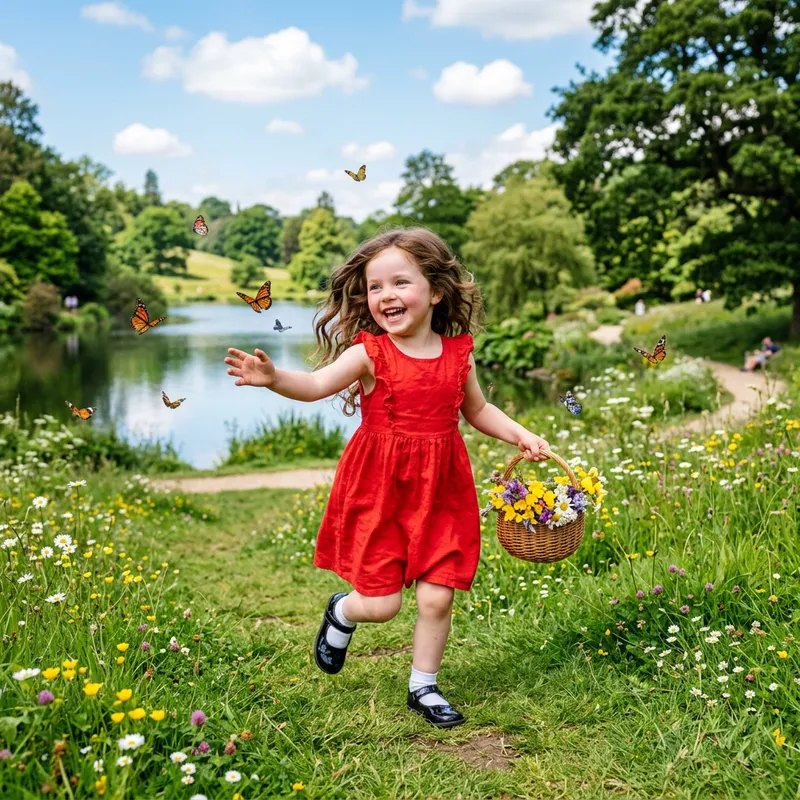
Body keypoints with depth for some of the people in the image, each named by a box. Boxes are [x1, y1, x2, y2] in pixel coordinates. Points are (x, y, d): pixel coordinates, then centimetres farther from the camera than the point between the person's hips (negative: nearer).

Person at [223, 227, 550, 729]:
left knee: (437, 598, 4)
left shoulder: (458, 354, 1)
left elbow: (478, 410, 18)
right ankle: (342, 612, 36)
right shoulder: (370, 353, -10)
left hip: (440, 493, 3)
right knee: (382, 604, -1)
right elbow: (316, 385, -24)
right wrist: (273, 378, -42)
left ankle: (424, 687, 28)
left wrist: (522, 435, 7)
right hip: (378, 491, -3)